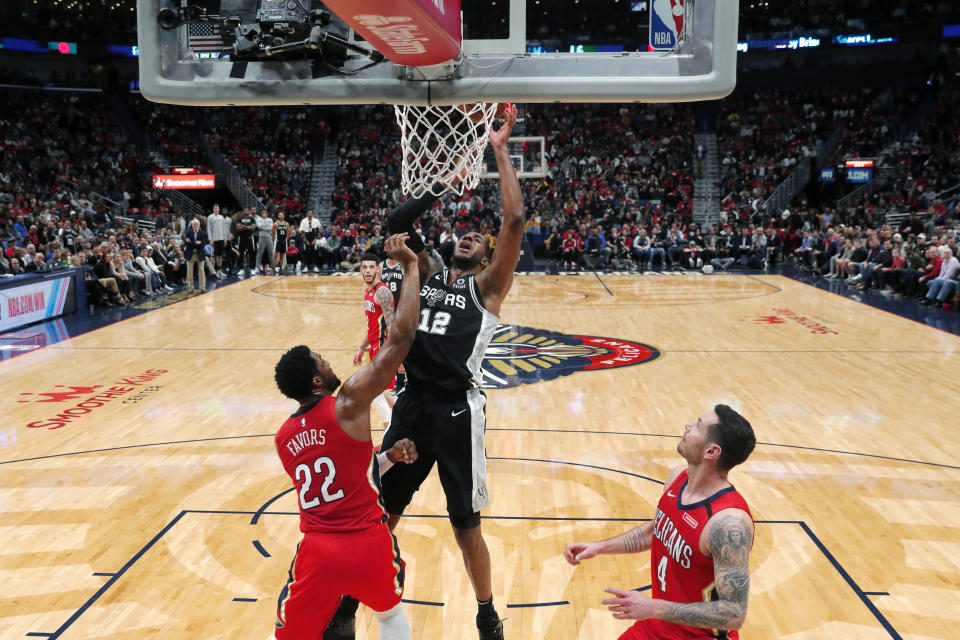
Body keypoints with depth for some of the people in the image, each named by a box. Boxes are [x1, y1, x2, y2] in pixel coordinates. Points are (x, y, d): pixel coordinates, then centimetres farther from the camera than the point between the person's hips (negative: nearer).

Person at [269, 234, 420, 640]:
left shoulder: (284, 438, 11)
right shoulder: (349, 401, -8)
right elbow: (401, 337, -12)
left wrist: (387, 458, 20)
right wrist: (411, 266, -5)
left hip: (318, 550, 3)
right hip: (368, 544, -3)